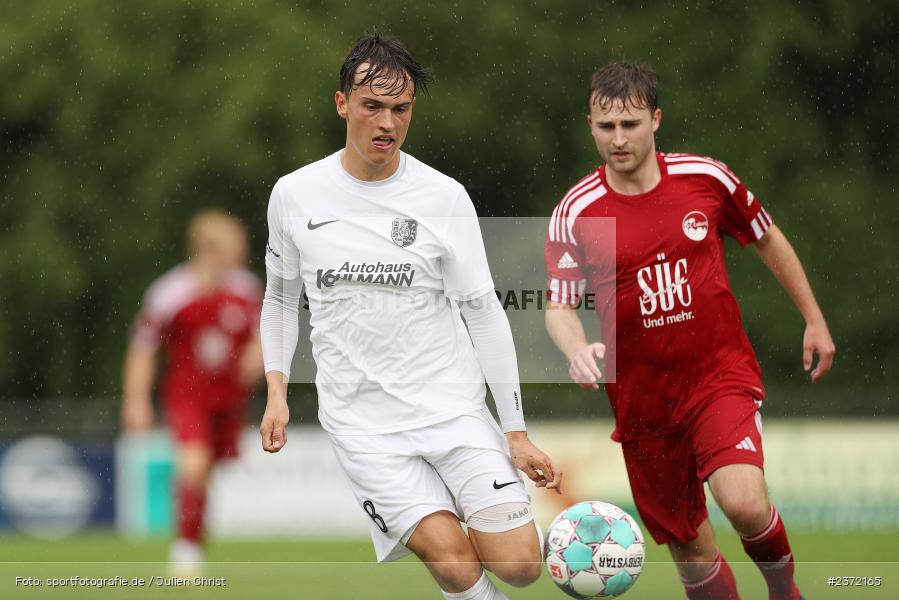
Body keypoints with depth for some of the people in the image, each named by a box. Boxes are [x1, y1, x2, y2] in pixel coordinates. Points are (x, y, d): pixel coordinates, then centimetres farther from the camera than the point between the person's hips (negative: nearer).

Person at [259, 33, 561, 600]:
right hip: (363, 422, 0)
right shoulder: (294, 196, 1)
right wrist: (277, 391, 4)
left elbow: (483, 312, 1)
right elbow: (280, 298, 17)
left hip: (453, 406, 1)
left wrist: (517, 432, 0)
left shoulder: (444, 197, -3)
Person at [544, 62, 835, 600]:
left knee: (744, 502, -24)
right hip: (644, 402, 1)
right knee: (689, 548, 6)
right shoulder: (575, 214, -7)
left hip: (722, 376, -1)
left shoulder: (705, 178, -4)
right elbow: (559, 306, -6)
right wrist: (578, 350, -28)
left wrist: (814, 320, 17)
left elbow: (767, 239, 12)